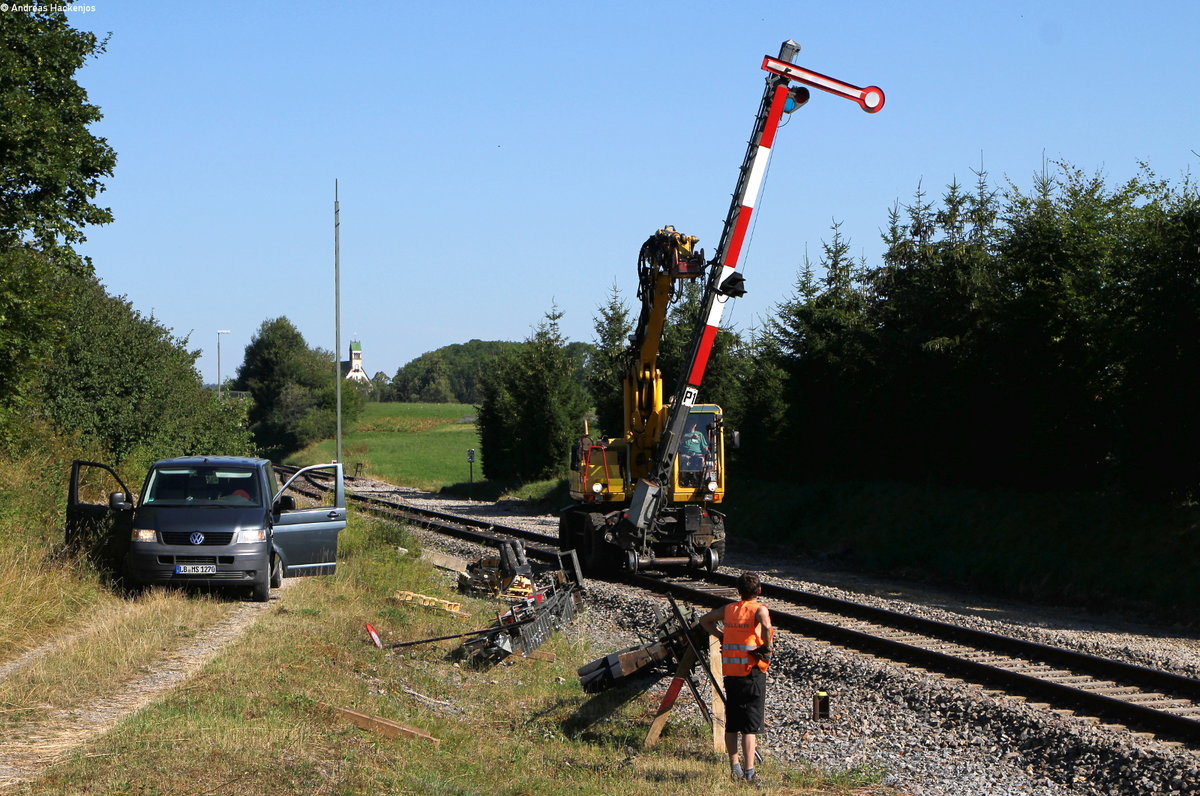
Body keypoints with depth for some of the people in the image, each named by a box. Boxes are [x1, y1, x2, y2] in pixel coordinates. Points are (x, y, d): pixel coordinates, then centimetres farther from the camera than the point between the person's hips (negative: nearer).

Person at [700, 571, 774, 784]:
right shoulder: (759, 609, -8)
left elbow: (705, 620, 23)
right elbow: (766, 627, -30)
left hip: (730, 673, 5)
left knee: (731, 723, 15)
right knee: (750, 726, -2)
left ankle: (734, 766, 20)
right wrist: (767, 647, -15)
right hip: (752, 672, -5)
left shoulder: (728, 609, 9)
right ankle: (749, 771, -6)